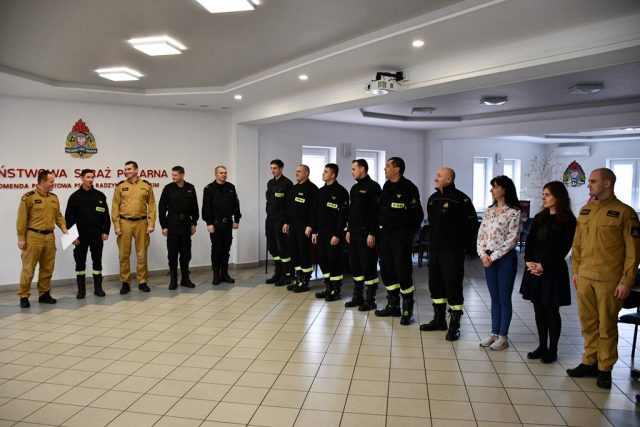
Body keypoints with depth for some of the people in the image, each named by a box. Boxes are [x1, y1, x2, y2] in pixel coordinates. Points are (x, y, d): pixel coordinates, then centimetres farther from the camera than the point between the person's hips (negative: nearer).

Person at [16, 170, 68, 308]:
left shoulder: (54, 198, 11)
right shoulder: (28, 197, -7)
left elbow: (58, 216, 16)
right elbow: (22, 219, -7)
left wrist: (64, 228, 1)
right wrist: (21, 238, -9)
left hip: (50, 236, 6)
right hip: (33, 236, -6)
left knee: (47, 268, 11)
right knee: (28, 268, -1)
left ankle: (44, 294, 22)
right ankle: (24, 296, 8)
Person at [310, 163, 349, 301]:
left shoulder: (341, 192, -9)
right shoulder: (320, 191, 13)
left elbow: (343, 215, -14)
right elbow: (315, 212, 15)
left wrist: (337, 234, -18)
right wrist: (314, 231, 9)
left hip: (333, 233, -7)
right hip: (321, 232, 7)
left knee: (334, 260, -1)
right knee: (322, 259, 10)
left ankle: (336, 290, 11)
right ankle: (328, 288, 23)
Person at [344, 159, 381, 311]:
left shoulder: (373, 187, -9)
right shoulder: (355, 188, 16)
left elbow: (376, 211, -15)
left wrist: (372, 233, -19)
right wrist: (349, 230, 15)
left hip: (367, 233, -8)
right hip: (354, 232, 8)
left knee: (368, 265, -3)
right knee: (354, 264, 11)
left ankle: (370, 299, 7)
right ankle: (358, 296, 22)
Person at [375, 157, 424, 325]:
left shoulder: (408, 188, -12)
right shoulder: (386, 186, 11)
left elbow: (417, 214, -13)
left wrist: (409, 232, -7)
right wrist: (383, 225, 11)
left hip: (401, 235, -8)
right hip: (386, 233, 8)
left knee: (403, 270, -4)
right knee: (386, 269, 11)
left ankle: (407, 309, 9)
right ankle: (393, 305, 24)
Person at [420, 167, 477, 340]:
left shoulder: (461, 199, -11)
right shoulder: (433, 198, 12)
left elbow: (472, 224, -11)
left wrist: (463, 245, -7)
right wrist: (433, 241, 16)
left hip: (453, 251, -8)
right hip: (434, 249, 8)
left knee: (453, 286, -4)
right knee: (435, 284, 13)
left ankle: (454, 325, 6)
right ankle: (439, 319, 27)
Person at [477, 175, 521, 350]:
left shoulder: (513, 212, -10)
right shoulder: (489, 210, 9)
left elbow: (511, 240, -14)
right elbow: (481, 234, 8)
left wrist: (493, 257, -15)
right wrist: (483, 254, -5)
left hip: (505, 258, -6)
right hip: (488, 259, 6)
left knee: (504, 298, 4)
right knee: (494, 298, 13)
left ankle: (503, 336, 14)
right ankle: (494, 333, 22)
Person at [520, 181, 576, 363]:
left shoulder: (568, 220, -6)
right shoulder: (539, 217, 11)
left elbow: (563, 248, -11)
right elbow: (529, 241, 9)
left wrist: (543, 265, -15)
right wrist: (528, 261, -6)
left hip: (553, 270, -5)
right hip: (534, 268, 5)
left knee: (551, 310, 3)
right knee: (539, 309, 10)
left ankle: (552, 350, 14)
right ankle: (542, 346, 21)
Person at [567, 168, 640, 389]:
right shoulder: (585, 210, 10)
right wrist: (576, 270, 11)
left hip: (609, 280, -5)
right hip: (584, 277, 5)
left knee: (607, 325, 5)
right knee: (588, 323, 11)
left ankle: (605, 369, 17)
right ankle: (589, 362, 23)